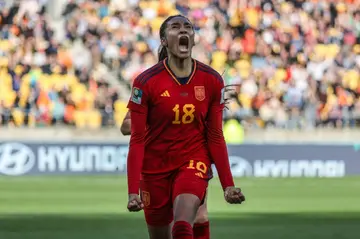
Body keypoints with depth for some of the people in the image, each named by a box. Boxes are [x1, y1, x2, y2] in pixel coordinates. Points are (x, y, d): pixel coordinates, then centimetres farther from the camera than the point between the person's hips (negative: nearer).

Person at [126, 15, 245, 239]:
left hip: (194, 162, 0)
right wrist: (133, 190, -17)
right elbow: (137, 140, -10)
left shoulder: (212, 81, -4)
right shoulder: (146, 82, -11)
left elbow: (215, 137, 3)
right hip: (155, 168, 0)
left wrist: (228, 184, -1)